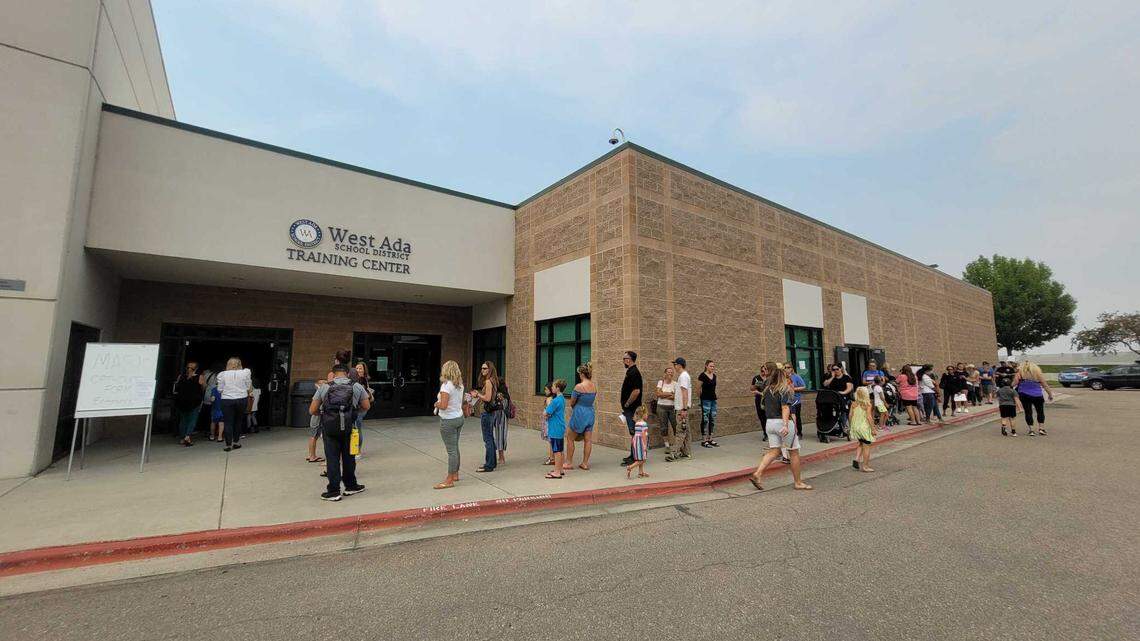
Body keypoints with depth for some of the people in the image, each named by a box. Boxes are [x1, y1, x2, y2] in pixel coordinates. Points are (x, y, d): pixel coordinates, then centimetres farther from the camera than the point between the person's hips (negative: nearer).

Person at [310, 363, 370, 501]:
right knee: (348, 457, 14)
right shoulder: (357, 387, 5)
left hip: (329, 427, -1)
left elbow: (312, 410, 3)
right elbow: (366, 407, 9)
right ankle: (350, 486, 27)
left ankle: (334, 491, 14)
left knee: (332, 458, 8)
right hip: (348, 427, 1)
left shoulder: (324, 388, 2)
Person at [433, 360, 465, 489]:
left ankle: (450, 480, 5)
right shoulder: (460, 385, 6)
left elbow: (443, 405, -25)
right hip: (459, 418, 8)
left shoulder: (446, 385, -19)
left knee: (451, 450, -2)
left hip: (448, 421, -8)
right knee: (455, 448, 19)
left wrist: (437, 404, -5)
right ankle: (455, 474, 30)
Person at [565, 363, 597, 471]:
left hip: (579, 414, -6)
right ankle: (585, 463, 17)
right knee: (588, 440, 10)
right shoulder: (594, 386, 2)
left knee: (570, 439, 9)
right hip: (590, 413, 6)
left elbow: (572, 403, -9)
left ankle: (569, 463, 16)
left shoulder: (579, 386, -19)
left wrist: (573, 408, 13)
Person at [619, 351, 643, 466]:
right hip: (630, 408, 10)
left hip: (632, 408, -10)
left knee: (633, 433, -5)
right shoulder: (631, 371, 14)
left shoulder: (633, 373, -18)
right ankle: (633, 455, 24)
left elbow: (636, 391, -27)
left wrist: (627, 404, -17)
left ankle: (634, 458, 1)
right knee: (633, 433, 15)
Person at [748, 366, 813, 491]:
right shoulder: (784, 390, -10)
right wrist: (786, 425, -30)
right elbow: (785, 408, -21)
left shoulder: (767, 390, 9)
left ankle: (757, 474, -8)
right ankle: (798, 482, 19)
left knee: (773, 451, 7)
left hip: (769, 423, 6)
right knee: (794, 453, 9)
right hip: (782, 422, -6)